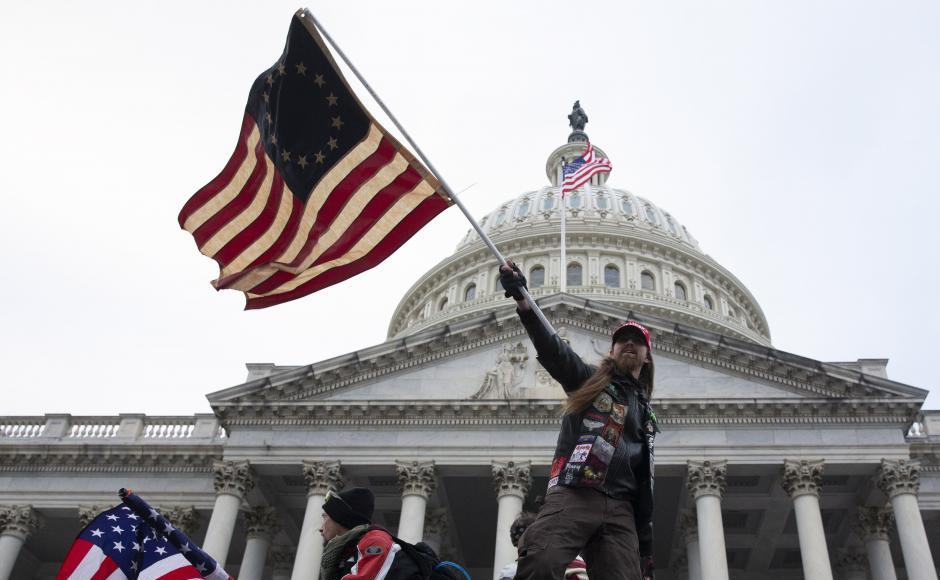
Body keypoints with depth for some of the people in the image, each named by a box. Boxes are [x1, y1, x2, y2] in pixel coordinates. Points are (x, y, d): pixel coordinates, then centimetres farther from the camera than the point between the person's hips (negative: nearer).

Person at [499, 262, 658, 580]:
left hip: (620, 509, 4)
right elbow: (551, 348, -2)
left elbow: (645, 484, 26)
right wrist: (521, 300, -20)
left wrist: (645, 547, 18)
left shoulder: (646, 414, 29)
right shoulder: (589, 379, 18)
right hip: (573, 495, -4)